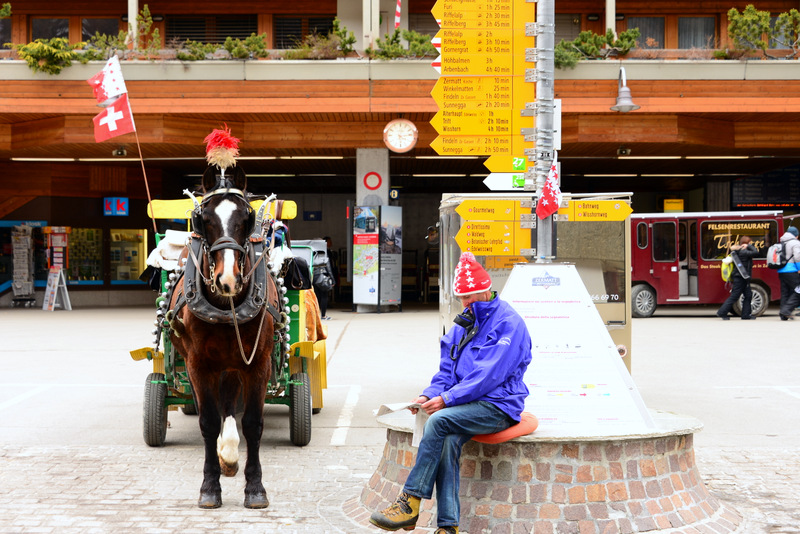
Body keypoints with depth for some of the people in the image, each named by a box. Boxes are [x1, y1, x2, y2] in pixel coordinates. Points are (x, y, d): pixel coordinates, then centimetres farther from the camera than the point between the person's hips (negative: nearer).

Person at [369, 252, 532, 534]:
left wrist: (447, 399, -19)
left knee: (439, 421, -28)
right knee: (449, 441, -24)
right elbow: (447, 370, 17)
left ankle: (410, 503, -23)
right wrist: (429, 394, -3)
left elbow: (489, 375, -17)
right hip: (467, 405, 7)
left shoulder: (508, 323, -8)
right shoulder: (464, 322, 17)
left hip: (498, 407, -7)